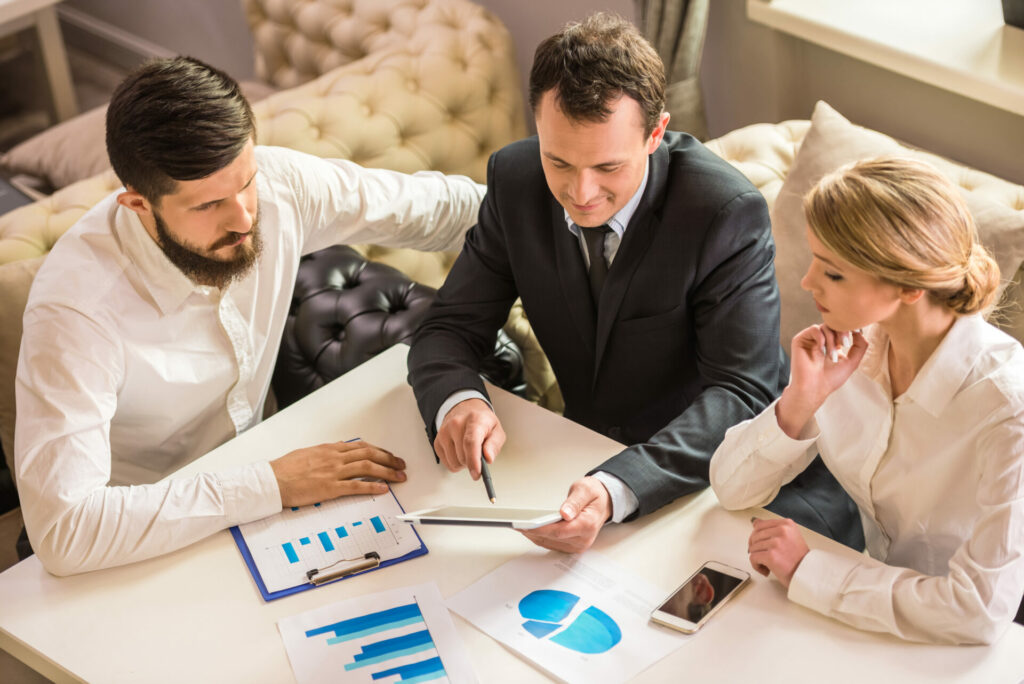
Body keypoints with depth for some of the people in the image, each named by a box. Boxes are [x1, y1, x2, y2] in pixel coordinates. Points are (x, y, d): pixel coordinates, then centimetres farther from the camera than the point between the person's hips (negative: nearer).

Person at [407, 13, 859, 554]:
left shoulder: (726, 211, -24)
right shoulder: (514, 180, -10)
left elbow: (742, 393, -27)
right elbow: (449, 329, -4)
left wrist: (616, 490, -44)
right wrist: (458, 402, -30)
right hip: (590, 459, 3)